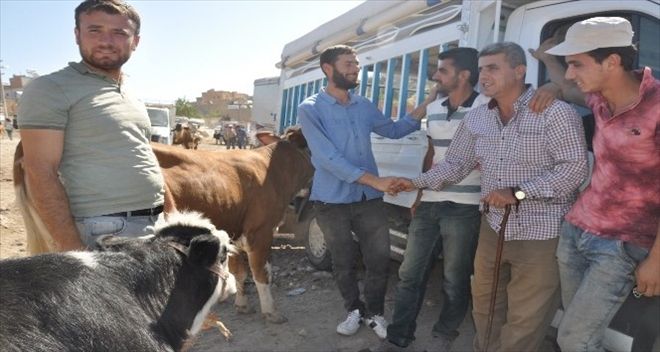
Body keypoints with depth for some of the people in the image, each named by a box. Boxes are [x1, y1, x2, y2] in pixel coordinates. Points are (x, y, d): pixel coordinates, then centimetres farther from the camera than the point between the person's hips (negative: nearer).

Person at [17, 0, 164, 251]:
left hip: (155, 230, 8)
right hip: (103, 234, -7)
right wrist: (72, 249, -20)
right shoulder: (51, 89, -7)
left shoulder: (133, 100, 16)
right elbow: (40, 174, -13)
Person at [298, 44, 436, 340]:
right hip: (332, 202, -4)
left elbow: (394, 130, 22)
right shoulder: (310, 109, -11)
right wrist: (376, 181, -24)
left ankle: (375, 313, 28)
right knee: (344, 262, 11)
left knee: (380, 258, 6)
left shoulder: (364, 106, 7)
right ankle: (355, 310, 34)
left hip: (368, 199, 4)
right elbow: (328, 159, -20)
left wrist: (427, 104, 10)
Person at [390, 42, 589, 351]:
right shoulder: (475, 119, 7)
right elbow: (455, 164, 13)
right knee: (484, 308, 20)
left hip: (541, 235, -6)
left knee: (523, 324, 6)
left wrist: (517, 193, -22)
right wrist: (417, 183, 0)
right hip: (493, 229, 6)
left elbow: (574, 167, -16)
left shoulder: (554, 112, -12)